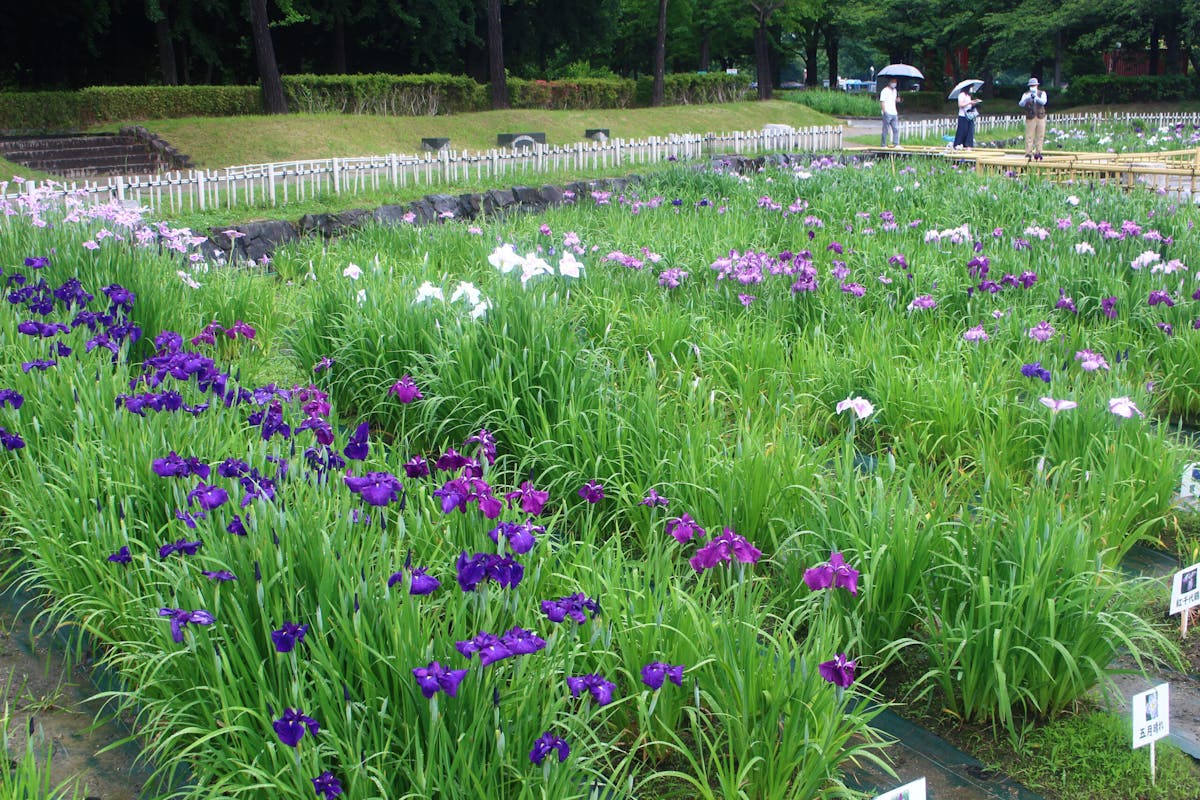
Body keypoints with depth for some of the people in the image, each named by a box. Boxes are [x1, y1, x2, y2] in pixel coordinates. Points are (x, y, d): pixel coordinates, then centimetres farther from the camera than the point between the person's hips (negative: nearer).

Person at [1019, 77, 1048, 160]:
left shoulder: (1042, 94, 3)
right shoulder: (1026, 95, 0)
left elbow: (1043, 102, -16)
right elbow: (1021, 104, -14)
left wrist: (1036, 97, -34)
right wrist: (1026, 98, -35)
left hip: (1041, 118, 2)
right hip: (1030, 118, -2)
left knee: (1040, 136, 4)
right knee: (1029, 137, -5)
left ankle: (1038, 153, 12)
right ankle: (1028, 153, -2)